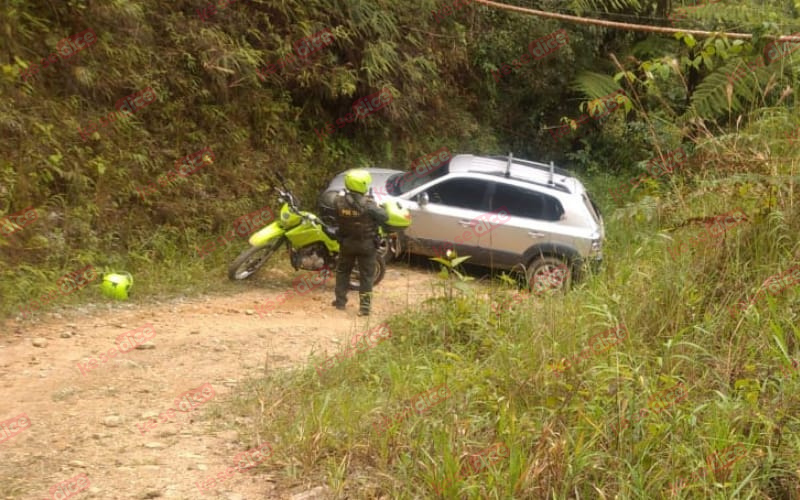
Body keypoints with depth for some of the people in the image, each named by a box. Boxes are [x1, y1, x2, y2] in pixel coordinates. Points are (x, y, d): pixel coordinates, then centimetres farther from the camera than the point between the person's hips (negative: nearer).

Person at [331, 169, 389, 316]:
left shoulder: (339, 201, -13)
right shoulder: (368, 204, -23)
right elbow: (384, 217, -14)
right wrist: (376, 207, 5)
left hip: (346, 242, 3)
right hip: (366, 244, -3)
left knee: (343, 271, 21)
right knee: (366, 275, 7)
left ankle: (340, 301, 27)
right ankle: (364, 306, 6)